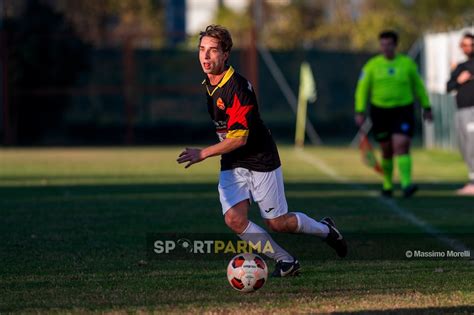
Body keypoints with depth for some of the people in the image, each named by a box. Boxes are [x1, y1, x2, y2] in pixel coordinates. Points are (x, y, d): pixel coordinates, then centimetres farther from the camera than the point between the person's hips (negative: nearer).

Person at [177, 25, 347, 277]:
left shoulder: (237, 87, -23)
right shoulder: (205, 85, 3)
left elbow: (239, 138, -28)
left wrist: (203, 154, -31)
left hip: (261, 161, -6)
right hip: (231, 166, 6)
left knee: (277, 223, 5)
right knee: (234, 219, -14)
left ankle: (324, 229, 36)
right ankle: (285, 261, 3)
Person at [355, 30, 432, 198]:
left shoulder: (407, 63, 1)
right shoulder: (372, 65, 1)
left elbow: (418, 86, 12)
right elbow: (362, 89, 2)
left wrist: (426, 107, 14)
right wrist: (360, 112, -6)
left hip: (403, 110, -1)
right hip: (380, 111, 1)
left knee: (401, 147, -18)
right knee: (387, 151, 9)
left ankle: (406, 184, -26)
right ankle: (387, 185, 28)